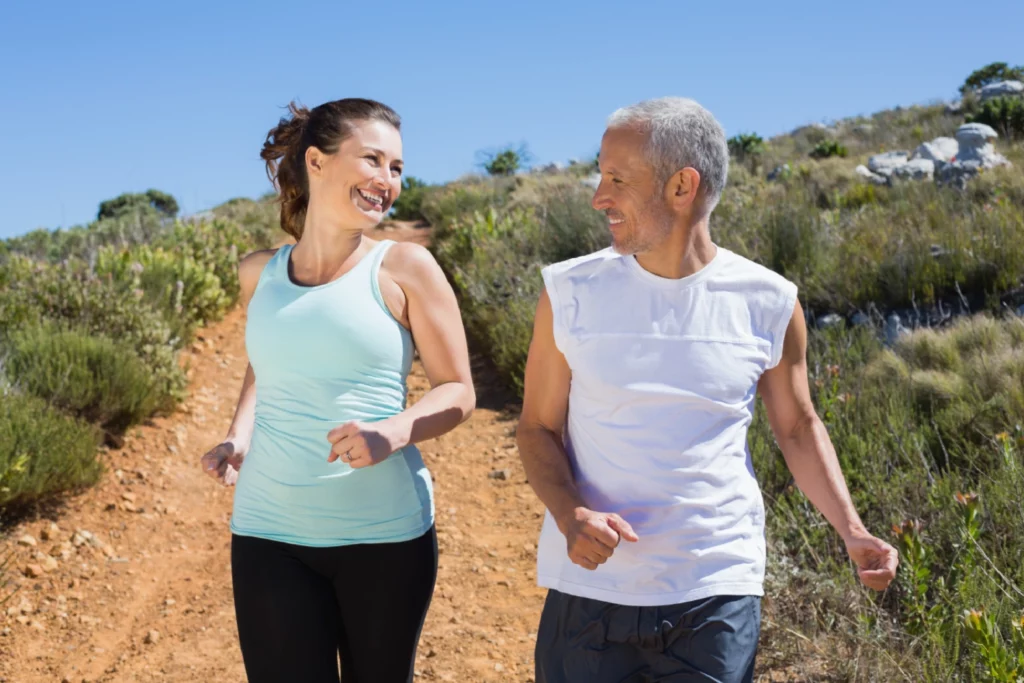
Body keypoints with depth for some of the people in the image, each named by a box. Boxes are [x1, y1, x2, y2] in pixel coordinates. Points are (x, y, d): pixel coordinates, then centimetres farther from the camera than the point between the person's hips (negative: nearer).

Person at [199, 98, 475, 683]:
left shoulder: (404, 267, -5)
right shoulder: (259, 273, 5)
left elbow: (458, 391, -2)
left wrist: (392, 433, -21)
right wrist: (238, 436, 4)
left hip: (385, 534, -2)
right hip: (269, 535, 2)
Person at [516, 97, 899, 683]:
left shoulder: (768, 304, -3)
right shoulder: (570, 293, -3)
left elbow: (798, 426, 11)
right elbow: (540, 427, 3)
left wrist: (852, 531, -3)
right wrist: (569, 515, -16)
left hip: (716, 594, 0)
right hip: (589, 586, 1)